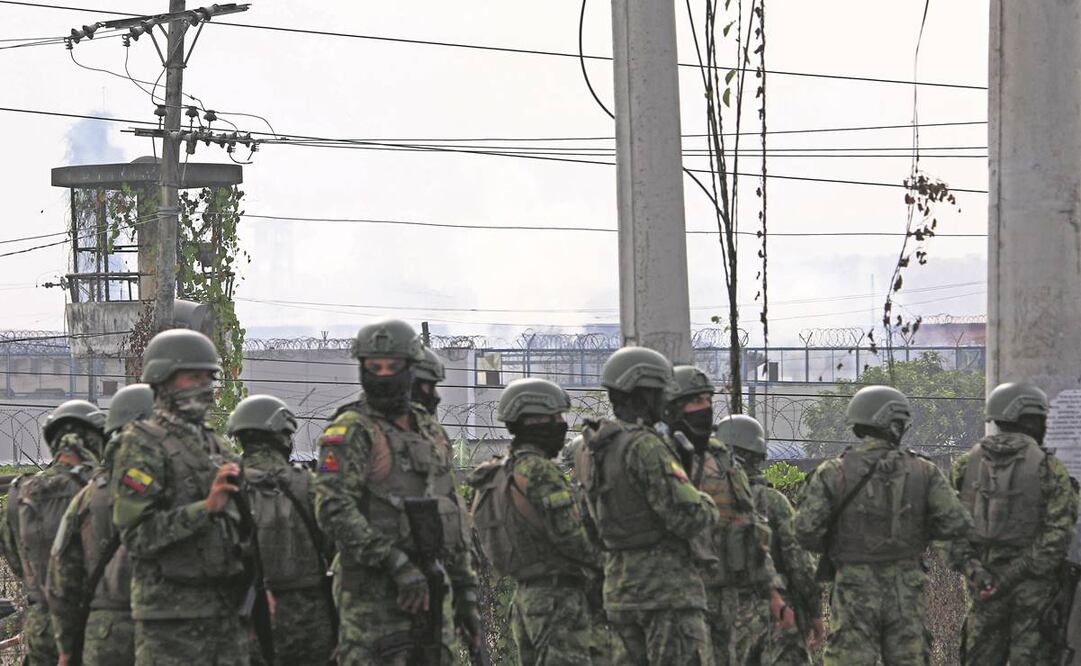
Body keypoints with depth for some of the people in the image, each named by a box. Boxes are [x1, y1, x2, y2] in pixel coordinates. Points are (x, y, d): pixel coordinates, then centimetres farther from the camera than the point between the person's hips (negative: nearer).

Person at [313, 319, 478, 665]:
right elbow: (334, 510, -18)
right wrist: (397, 565, -23)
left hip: (431, 589, 7)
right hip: (374, 593, -7)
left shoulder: (432, 433, 18)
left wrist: (465, 595, 18)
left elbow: (455, 518, 23)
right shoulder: (352, 432, -5)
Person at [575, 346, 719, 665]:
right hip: (666, 589, -9)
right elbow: (687, 516, -20)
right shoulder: (645, 447, -16)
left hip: (620, 587, 9)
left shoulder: (593, 452, 11)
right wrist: (707, 506, 3)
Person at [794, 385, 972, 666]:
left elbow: (806, 530, -10)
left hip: (855, 591, -1)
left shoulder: (833, 473, -6)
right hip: (906, 590, 1)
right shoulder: (923, 472, -2)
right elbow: (957, 524, -7)